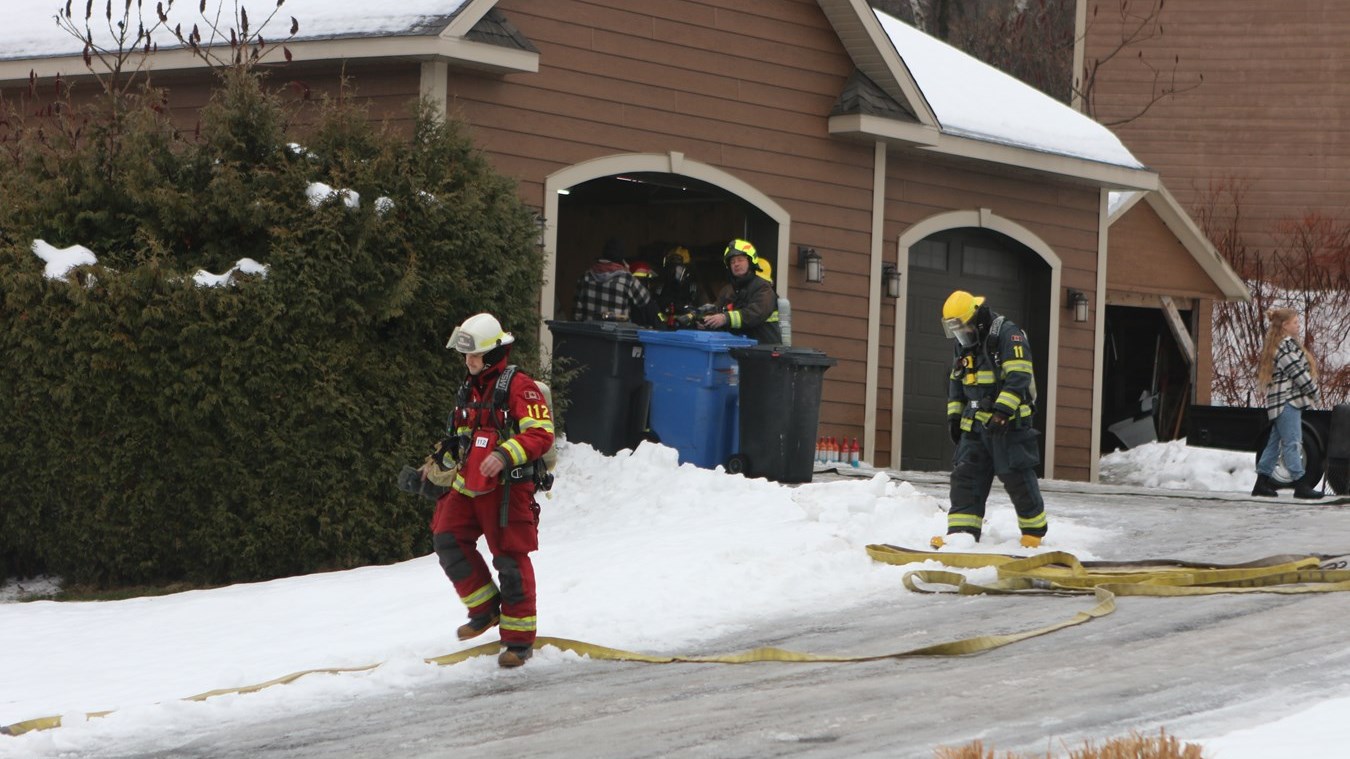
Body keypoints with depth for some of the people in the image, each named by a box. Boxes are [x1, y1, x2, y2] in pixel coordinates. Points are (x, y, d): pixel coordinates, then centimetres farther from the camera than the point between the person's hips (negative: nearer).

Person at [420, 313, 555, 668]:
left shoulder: (518, 386, -10)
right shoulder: (469, 389, 16)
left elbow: (541, 434, -19)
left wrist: (504, 455, -30)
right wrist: (440, 459, 17)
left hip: (507, 488, -8)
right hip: (468, 486, 8)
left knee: (510, 559, -4)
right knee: (447, 539, -4)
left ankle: (519, 638, 4)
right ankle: (485, 609, 10)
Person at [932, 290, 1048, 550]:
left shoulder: (1008, 334, -11)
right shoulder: (964, 345, 15)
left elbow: (1019, 377, -20)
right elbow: (956, 384, 25)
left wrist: (1002, 410, -28)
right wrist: (954, 416, 17)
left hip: (1009, 423, -7)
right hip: (975, 425, 7)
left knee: (1018, 479, -3)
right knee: (965, 477, -2)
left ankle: (1034, 530, 13)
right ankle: (962, 533, -5)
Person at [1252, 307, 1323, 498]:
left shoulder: (1273, 346, 17)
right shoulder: (1287, 346, -15)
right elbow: (1299, 372, -17)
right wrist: (1313, 391, -3)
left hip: (1278, 402, 10)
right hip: (1288, 401, -10)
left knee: (1274, 443, 12)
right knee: (1292, 443, -8)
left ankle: (1262, 481, 15)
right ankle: (1301, 485, -8)